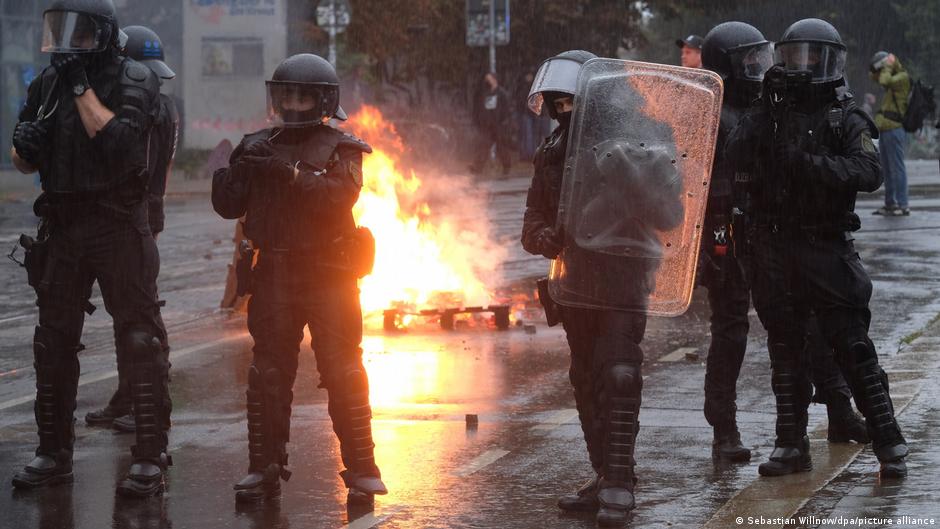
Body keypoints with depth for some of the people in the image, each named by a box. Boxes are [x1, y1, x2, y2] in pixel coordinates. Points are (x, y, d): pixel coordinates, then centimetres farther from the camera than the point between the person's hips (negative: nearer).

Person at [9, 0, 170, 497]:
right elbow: (25, 161, 15)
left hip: (119, 226, -6)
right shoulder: (48, 83, 9)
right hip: (62, 227, 6)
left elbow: (118, 141, -21)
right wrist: (25, 144, -7)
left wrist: (82, 87, -16)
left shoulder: (134, 80, -6)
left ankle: (150, 457, -5)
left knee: (139, 339, -6)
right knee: (54, 340, 9)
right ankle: (53, 452, 19)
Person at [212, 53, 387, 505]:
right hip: (273, 276, 4)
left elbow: (340, 195, -19)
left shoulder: (340, 149, 0)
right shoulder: (259, 146, 10)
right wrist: (236, 170, -10)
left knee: (343, 374, -5)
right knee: (268, 376, 6)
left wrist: (289, 173, -25)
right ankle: (264, 468, 13)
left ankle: (361, 469, 0)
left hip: (327, 276, -4)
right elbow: (228, 207, 8)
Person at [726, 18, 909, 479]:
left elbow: (868, 173, -16)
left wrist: (812, 164, -25)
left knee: (852, 346, -6)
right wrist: (767, 110, -15)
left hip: (826, 250, -4)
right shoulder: (767, 115, 10)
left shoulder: (846, 120, -1)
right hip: (773, 249, 4)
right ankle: (791, 446, 19)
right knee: (784, 350, 11)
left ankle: (889, 445, -1)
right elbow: (735, 154, -7)